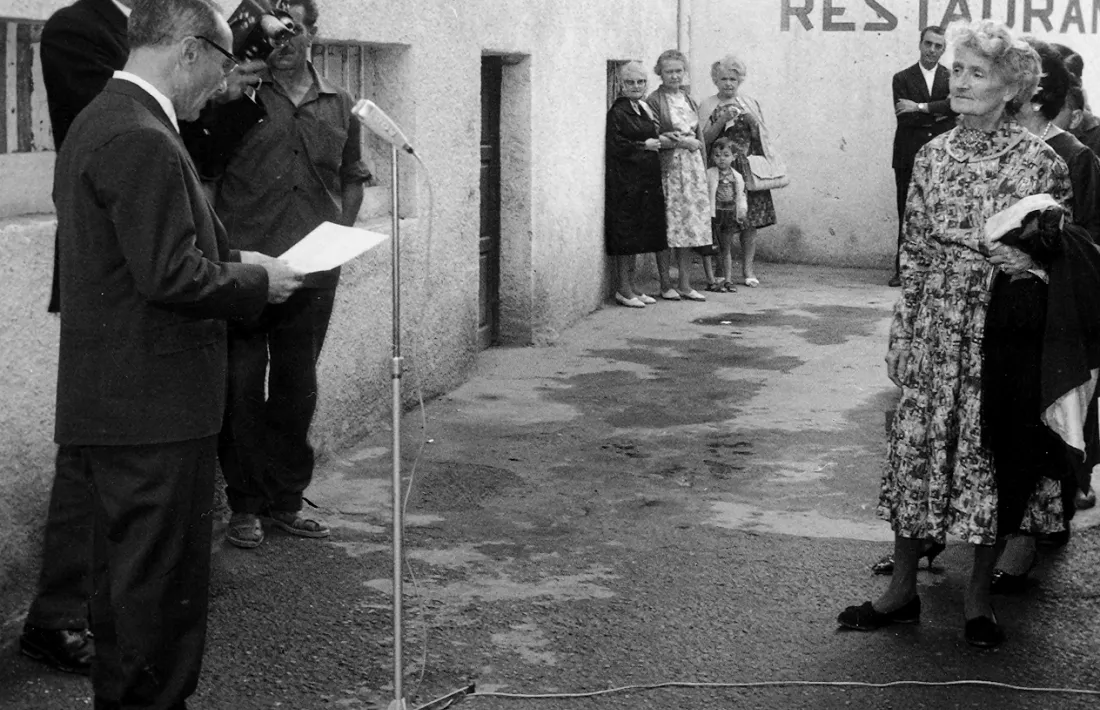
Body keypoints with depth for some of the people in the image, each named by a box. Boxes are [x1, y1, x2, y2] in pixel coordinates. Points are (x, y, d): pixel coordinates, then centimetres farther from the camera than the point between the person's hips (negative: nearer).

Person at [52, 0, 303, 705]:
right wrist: (257, 283, -10)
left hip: (112, 404, 11)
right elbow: (170, 276, -24)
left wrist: (236, 263, 13)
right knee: (162, 584, 0)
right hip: (155, 408, -11)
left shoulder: (98, 122, 14)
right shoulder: (142, 142, -20)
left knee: (127, 577, 20)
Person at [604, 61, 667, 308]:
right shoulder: (618, 111, -10)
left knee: (639, 235, 11)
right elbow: (616, 146, -17)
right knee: (626, 233, -5)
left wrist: (661, 141, 6)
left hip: (646, 181, 8)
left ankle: (632, 285, 18)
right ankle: (623, 289, 0)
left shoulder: (644, 109, 16)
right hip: (624, 180, -8)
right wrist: (645, 145, -12)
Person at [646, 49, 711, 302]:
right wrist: (682, 141, -12)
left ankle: (685, 284, 9)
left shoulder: (687, 99, 16)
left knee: (689, 225, 4)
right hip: (667, 167, -6)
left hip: (692, 167, 6)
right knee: (666, 228, -4)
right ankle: (665, 284, 5)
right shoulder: (654, 101, -5)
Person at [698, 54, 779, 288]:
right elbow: (705, 139, -3)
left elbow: (762, 135, 17)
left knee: (751, 220, -2)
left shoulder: (751, 103, 15)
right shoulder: (708, 106, 6)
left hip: (750, 166, 3)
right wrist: (722, 120, -13)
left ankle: (748, 269, 6)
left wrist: (752, 120, -1)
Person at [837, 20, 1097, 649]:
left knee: (995, 455, 4)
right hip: (937, 329, 3)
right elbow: (915, 250, 9)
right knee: (917, 447, 4)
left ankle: (979, 595, 18)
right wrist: (903, 335, 6)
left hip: (1005, 331, -3)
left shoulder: (1040, 160, -5)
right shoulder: (933, 155, 6)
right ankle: (904, 588, 16)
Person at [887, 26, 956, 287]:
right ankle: (903, 268, 9)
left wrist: (921, 107, -15)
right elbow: (904, 119, -5)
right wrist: (938, 116, -9)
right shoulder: (902, 78, 7)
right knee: (907, 216, 3)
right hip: (909, 158, 0)